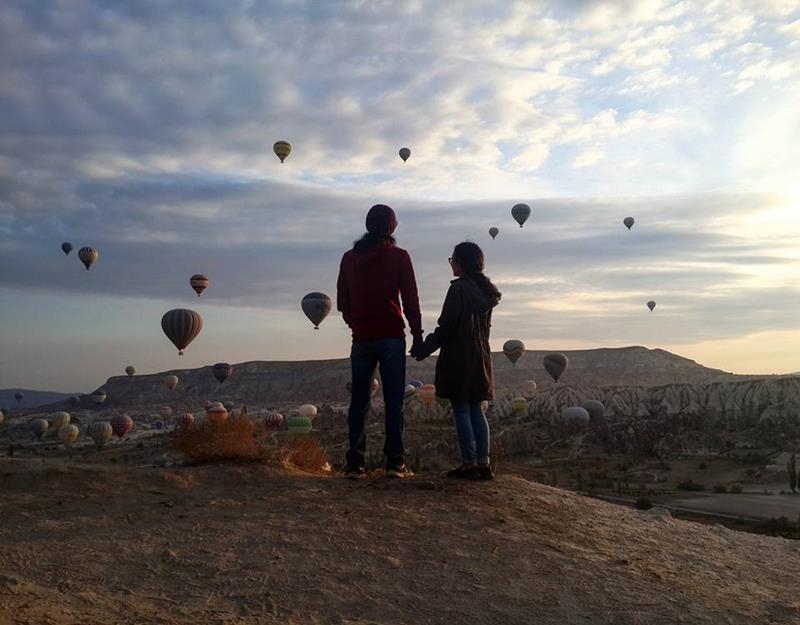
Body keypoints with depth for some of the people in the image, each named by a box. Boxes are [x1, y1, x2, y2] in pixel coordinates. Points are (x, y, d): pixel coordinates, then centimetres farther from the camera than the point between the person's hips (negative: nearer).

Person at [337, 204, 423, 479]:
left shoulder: (349, 257, 9)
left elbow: (342, 301, 12)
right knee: (393, 401, -1)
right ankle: (395, 462, -3)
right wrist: (417, 335, 4)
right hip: (391, 337, -3)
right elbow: (411, 300, -2)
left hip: (361, 339, 3)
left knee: (358, 401, 5)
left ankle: (355, 464, 3)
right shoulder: (398, 256, -1)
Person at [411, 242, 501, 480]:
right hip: (481, 356, 8)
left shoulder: (459, 288, -13)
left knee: (461, 410, -2)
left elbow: (446, 326, -15)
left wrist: (424, 349, -7)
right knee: (476, 410, 11)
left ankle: (469, 464, -1)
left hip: (459, 358, -8)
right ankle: (483, 464, 10)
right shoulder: (485, 290, 12)